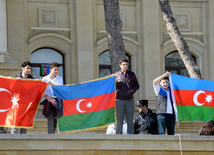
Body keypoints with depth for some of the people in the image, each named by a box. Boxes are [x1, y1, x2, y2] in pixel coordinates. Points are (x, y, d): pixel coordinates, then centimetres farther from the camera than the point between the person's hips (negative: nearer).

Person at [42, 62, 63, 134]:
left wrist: (52, 84, -9)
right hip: (49, 101, -2)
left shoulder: (60, 79, 13)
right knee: (50, 120, -8)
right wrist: (46, 96, -17)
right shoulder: (45, 79, 5)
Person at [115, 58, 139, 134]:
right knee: (119, 119, -2)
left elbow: (137, 85, 14)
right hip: (120, 99, -2)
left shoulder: (131, 74, 12)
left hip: (130, 100, 2)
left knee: (130, 120, 2)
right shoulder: (116, 75, 8)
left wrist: (132, 91, -4)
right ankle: (118, 134, 1)